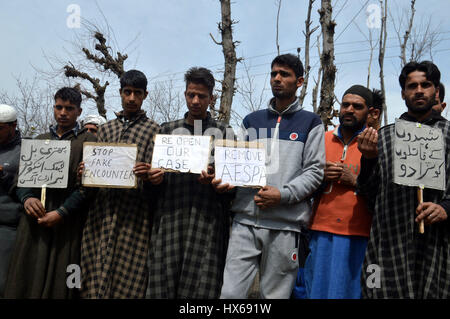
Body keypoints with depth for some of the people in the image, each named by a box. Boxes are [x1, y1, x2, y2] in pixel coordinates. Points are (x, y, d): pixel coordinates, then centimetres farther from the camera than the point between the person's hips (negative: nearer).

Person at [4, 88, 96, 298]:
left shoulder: (87, 141, 1)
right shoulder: (40, 140, 17)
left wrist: (62, 212, -15)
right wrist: (27, 198, -7)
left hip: (65, 224, -4)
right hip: (33, 219, 4)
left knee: (57, 281, 2)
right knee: (26, 278, 6)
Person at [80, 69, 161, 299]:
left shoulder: (154, 130, 8)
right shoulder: (106, 129, 19)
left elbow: (156, 173, 3)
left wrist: (147, 175, -19)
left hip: (134, 213, -3)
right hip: (102, 210, 4)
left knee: (127, 279, -1)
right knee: (95, 275, 4)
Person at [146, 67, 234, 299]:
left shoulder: (224, 132, 11)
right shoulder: (167, 130, 17)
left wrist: (214, 180, -13)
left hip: (208, 218, -2)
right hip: (170, 216, 2)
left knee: (202, 284, -2)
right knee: (163, 282, 1)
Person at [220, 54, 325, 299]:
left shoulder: (310, 123, 9)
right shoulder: (252, 121, 18)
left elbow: (314, 171, 0)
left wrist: (282, 194, -13)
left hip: (285, 224, -2)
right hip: (245, 221, 2)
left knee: (275, 293, 8)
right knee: (230, 292, -1)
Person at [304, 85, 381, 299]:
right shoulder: (321, 140, 13)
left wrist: (354, 180, -13)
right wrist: (321, 176, -3)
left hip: (358, 235, -3)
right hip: (321, 232, 3)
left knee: (351, 290, 5)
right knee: (316, 289, 11)